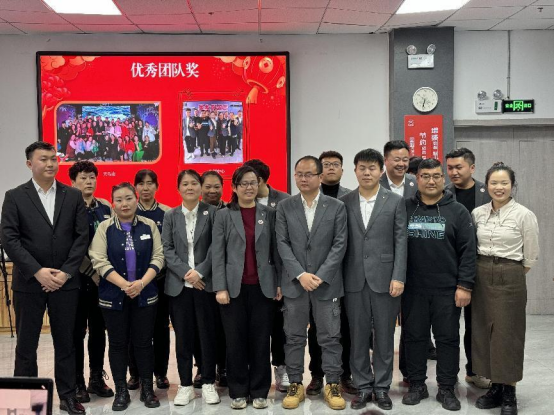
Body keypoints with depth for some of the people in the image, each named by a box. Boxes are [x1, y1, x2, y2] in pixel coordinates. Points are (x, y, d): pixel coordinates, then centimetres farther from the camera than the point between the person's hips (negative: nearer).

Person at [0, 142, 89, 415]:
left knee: (66, 342, 9)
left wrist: (66, 272, -9)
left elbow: (81, 237, 1)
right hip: (28, 283, -1)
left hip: (65, 282, 1)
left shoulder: (73, 196, 6)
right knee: (26, 344, 7)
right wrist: (38, 272, -14)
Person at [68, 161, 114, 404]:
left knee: (98, 330, 11)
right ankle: (78, 382, 13)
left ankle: (97, 378, 22)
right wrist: (91, 273, -14)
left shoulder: (106, 208, 9)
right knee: (77, 332, 3)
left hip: (103, 279, 4)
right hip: (77, 279, -4)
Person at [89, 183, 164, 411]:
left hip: (145, 294, 1)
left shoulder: (149, 225, 3)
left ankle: (147, 388, 19)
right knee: (118, 343, 7)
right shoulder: (105, 227, -1)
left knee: (144, 341, 6)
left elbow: (158, 257, -1)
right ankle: (121, 391, 18)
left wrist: (141, 283, -15)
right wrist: (124, 284, -17)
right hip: (114, 295, 0)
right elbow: (99, 260, -8)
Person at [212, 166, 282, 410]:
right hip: (234, 287, -1)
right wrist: (220, 288, -9)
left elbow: (276, 250, 7)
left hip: (262, 287, 1)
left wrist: (280, 283, 1)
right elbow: (217, 254, -1)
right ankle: (238, 392, 17)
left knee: (261, 340, 5)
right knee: (235, 341, 5)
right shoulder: (224, 216, 3)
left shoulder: (269, 214, 7)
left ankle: (259, 391, 17)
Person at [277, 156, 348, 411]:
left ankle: (333, 385, 16)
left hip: (327, 283, -1)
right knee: (294, 337, 7)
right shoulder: (284, 207, 4)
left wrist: (321, 276, -12)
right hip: (294, 283, 1)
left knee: (330, 337, 5)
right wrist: (300, 275, -13)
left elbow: (340, 244, -3)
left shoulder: (337, 207, 2)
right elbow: (282, 244, -1)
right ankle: (295, 384, 19)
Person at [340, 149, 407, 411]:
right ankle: (363, 387, 20)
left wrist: (398, 277, -9)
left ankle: (382, 387, 20)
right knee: (358, 337, 8)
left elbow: (401, 242, -1)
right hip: (354, 280, 1)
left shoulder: (395, 202, 2)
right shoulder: (344, 203, 5)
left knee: (384, 337, 7)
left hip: (384, 279, -1)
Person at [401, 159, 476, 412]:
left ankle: (447, 389, 18)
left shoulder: (457, 211, 0)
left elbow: (468, 251, -3)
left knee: (448, 338, 6)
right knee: (414, 337, 9)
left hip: (447, 289, -1)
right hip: (412, 289, 1)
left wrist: (465, 285, -8)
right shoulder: (404, 209, 4)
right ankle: (416, 385, 21)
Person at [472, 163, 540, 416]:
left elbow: (531, 256, 0)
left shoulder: (525, 215, -7)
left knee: (507, 335, 1)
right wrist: (486, 271, 10)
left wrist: (511, 274, 7)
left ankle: (509, 393, 14)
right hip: (481, 277, 4)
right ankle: (495, 387, 22)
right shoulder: (477, 213, 3)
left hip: (510, 279, -4)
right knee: (484, 332, 8)